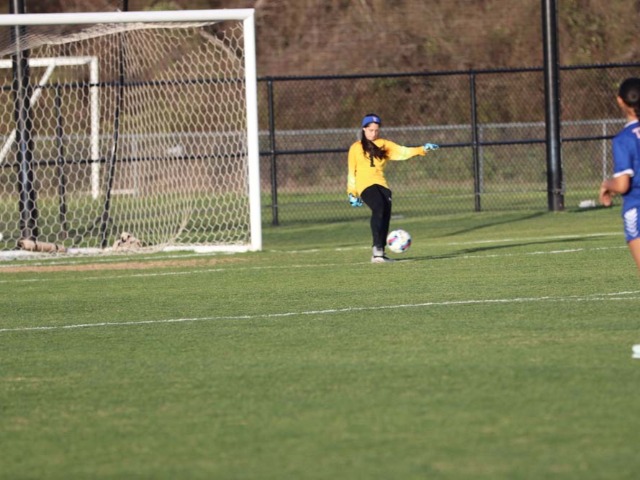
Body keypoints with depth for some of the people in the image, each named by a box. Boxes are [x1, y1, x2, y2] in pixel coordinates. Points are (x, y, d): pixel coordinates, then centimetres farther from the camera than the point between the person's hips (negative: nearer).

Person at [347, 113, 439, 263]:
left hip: (381, 184, 4)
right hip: (365, 185, -4)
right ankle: (377, 247, -32)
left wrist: (422, 149, -12)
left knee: (385, 216, -7)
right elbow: (351, 172, 13)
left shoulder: (384, 145, 15)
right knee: (379, 207, -28)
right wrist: (352, 193, 11)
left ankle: (379, 253, 1)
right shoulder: (356, 148, 10)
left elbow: (403, 152, 2)